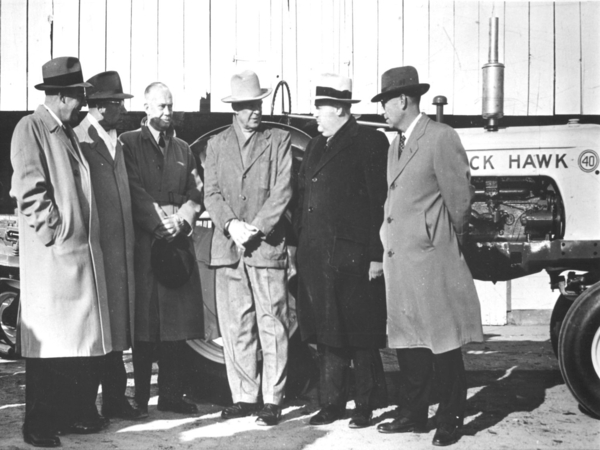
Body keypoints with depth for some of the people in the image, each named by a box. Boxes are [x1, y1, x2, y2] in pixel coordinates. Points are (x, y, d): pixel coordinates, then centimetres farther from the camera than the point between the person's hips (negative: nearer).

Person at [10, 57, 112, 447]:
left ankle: (78, 413, 20)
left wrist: (87, 237, 13)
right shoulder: (31, 129, -6)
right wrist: (55, 234, -14)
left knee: (86, 339, 9)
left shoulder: (68, 133, 19)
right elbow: (30, 191, -13)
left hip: (83, 251, 8)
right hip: (52, 254, -8)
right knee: (49, 341, -3)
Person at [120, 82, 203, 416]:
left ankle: (172, 394, 11)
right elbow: (134, 191, -7)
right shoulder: (129, 143, 5)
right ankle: (140, 397, 3)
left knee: (178, 323, 4)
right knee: (144, 322, -5)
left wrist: (181, 220, -8)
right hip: (144, 244, -4)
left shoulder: (183, 149, 20)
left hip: (179, 240, 5)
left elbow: (197, 193, 11)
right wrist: (160, 222, -16)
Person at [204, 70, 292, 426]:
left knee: (272, 326, -3)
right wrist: (231, 224, -10)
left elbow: (282, 191, -1)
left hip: (268, 246, -2)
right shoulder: (217, 144, 15)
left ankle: (273, 400, 3)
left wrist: (257, 228, -12)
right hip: (228, 247, 3)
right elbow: (211, 194, 7)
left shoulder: (279, 140, 8)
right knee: (235, 327, 4)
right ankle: (244, 397, 13)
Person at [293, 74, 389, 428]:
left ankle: (367, 405, 14)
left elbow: (382, 202, -11)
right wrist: (302, 246, 10)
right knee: (326, 334, 11)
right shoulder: (316, 146, 18)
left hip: (353, 256, -7)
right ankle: (332, 403, 20)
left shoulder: (369, 141, -5)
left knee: (360, 333, 2)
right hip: (316, 257, 7)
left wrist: (377, 254, -16)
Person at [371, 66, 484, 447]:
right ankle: (413, 413, 22)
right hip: (399, 259, 8)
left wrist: (452, 239, 3)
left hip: (432, 258, -8)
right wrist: (388, 243, 11)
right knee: (408, 342, 12)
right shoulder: (396, 145, 18)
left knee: (443, 344, 0)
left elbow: (460, 195, -8)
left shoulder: (441, 138, -9)